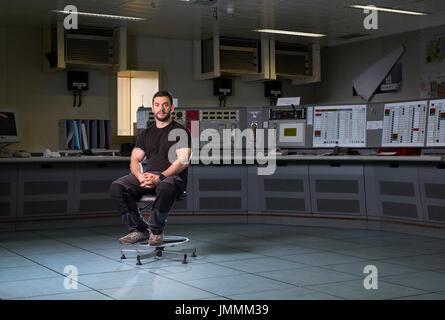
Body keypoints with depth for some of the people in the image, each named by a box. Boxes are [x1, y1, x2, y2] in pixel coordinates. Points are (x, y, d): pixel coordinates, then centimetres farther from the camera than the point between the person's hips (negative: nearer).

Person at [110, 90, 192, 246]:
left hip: (172, 176, -5)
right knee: (116, 187, -21)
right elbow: (135, 159, 13)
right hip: (147, 175, 5)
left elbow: (183, 161, -9)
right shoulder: (146, 133, 21)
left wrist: (160, 177, -22)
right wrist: (140, 176, -12)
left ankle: (156, 230, -21)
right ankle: (139, 229, -12)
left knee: (165, 187, -42)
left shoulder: (181, 132, 4)